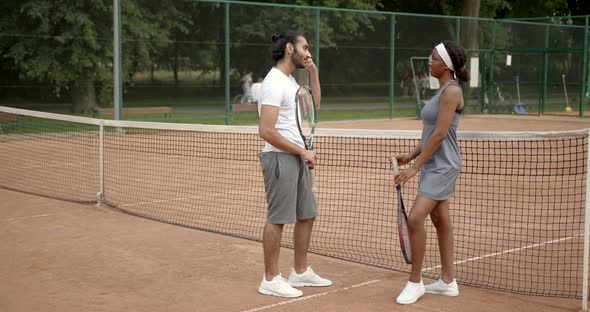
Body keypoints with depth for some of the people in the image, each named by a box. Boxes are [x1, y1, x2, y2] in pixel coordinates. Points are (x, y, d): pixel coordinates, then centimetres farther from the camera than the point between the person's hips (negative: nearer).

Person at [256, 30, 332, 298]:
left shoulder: (290, 80, 13)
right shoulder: (274, 82, -16)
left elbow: (314, 105, 25)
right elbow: (266, 131, -22)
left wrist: (313, 72, 12)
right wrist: (303, 152, -16)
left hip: (297, 157, 10)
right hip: (280, 157, -10)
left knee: (306, 215, 14)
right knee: (277, 219, -3)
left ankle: (300, 272, 26)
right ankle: (270, 279, 7)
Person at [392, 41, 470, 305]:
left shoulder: (452, 91, -15)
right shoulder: (442, 90, 13)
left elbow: (440, 134, -20)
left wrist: (415, 167, -19)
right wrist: (411, 156, 8)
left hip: (442, 166, -10)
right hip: (433, 165, 10)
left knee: (415, 218, -14)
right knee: (440, 220, 13)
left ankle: (415, 282, -2)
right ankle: (448, 282, 21)